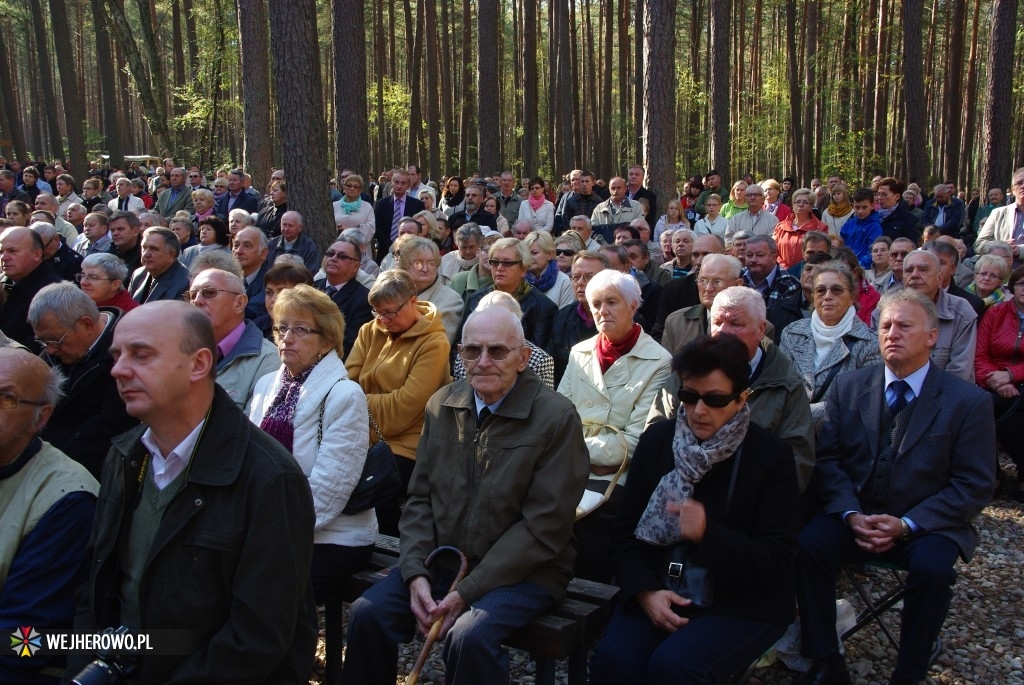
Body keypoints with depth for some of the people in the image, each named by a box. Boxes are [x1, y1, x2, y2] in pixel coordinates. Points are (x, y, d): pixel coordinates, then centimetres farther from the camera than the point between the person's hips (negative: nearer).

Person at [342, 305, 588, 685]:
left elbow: (543, 527, -15)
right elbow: (420, 498, 8)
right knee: (367, 613, -14)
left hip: (523, 569, -5)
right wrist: (416, 573, -8)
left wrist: (467, 591, -18)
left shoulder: (556, 417, -13)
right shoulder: (442, 405, 4)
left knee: (470, 636, -30)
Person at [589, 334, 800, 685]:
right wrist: (646, 591, -12)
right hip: (660, 593, 3)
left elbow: (778, 561, -8)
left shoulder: (772, 455, -5)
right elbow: (624, 533, 6)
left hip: (743, 605, -2)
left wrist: (708, 534, -24)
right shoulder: (656, 441, 5)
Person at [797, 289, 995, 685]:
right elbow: (827, 459, 3)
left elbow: (975, 486, -6)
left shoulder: (968, 401, -4)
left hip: (925, 524, -2)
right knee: (807, 546, -25)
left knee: (932, 567, -32)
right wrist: (850, 514, -14)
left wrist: (906, 525, -17)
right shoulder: (848, 388, 5)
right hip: (853, 514, 2)